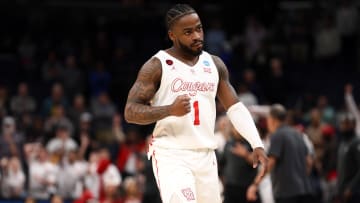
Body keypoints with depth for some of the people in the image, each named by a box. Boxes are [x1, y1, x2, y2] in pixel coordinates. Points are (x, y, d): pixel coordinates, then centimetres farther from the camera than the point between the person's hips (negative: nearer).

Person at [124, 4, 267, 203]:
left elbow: (235, 107, 13)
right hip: (170, 155, -6)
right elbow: (130, 112, -9)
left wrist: (257, 144, 0)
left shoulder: (215, 65, 11)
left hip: (205, 156, 6)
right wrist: (170, 110, -24)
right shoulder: (157, 66, -5)